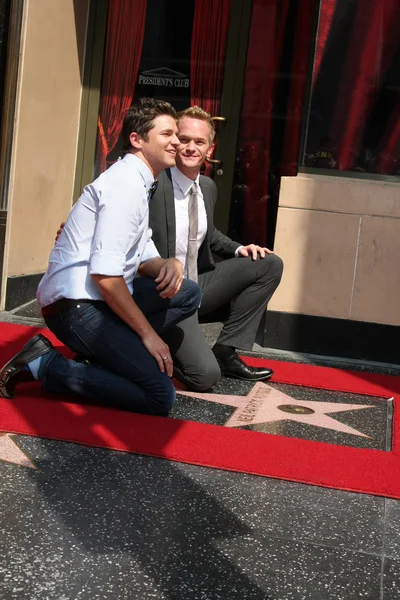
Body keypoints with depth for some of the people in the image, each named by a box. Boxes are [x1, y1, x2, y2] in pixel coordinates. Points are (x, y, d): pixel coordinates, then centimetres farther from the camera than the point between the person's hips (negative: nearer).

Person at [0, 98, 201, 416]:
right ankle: (43, 365, -7)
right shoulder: (126, 184, -16)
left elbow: (144, 260, 19)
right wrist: (147, 333, -15)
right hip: (78, 306, -10)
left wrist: (169, 264, -6)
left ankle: (109, 351, 4)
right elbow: (105, 274, -23)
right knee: (159, 397, -13)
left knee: (188, 293, 8)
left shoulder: (138, 183, 15)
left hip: (101, 298, 10)